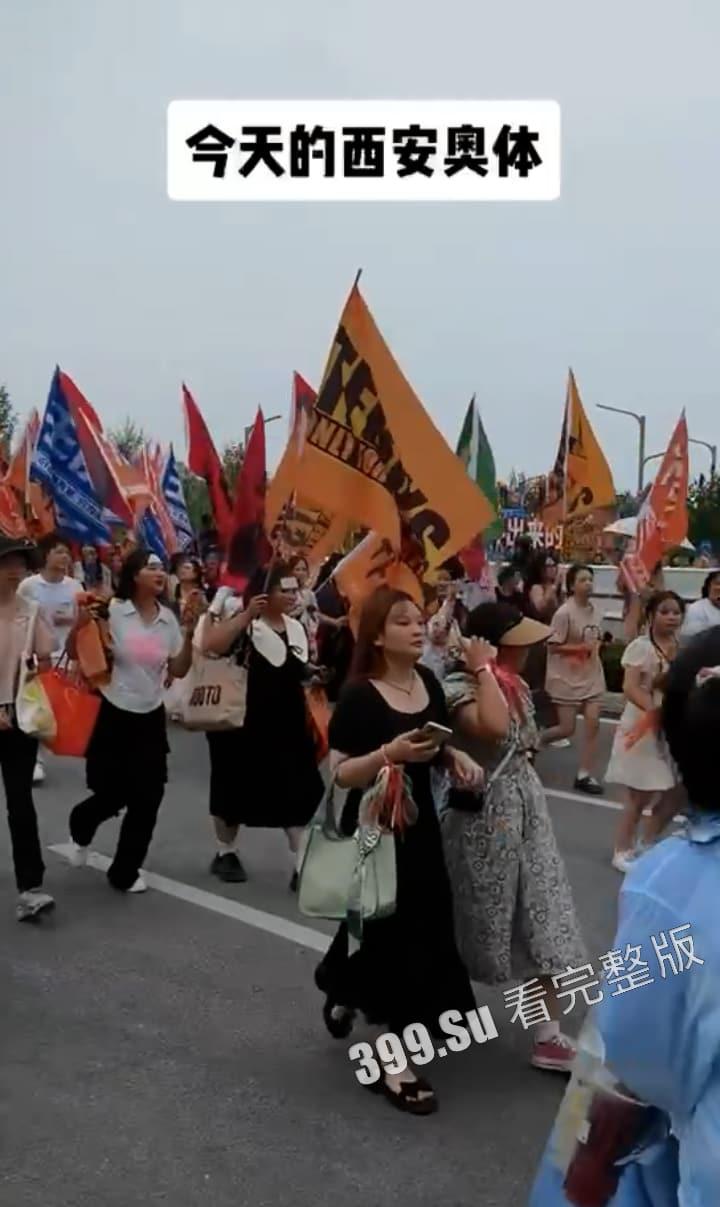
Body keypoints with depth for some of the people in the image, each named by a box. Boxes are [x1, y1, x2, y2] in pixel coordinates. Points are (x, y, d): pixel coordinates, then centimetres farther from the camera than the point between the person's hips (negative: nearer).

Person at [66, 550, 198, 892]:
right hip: (114, 714, -4)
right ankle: (81, 828, 40)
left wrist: (189, 634, -8)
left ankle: (126, 870, 20)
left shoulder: (168, 618, 2)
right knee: (112, 796, 4)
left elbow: (179, 671, 4)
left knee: (147, 800, 2)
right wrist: (80, 625, -25)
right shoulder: (112, 611, -12)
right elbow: (76, 654, -6)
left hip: (151, 717, 4)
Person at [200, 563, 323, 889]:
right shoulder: (244, 625, -12)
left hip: (288, 726, 5)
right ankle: (226, 852, 29)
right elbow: (209, 646, -31)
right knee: (237, 789, 9)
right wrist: (246, 615, -31)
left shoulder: (297, 628, 7)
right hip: (243, 725, -5)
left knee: (297, 793, 1)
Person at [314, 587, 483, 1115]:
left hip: (420, 822, 7)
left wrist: (456, 756, -3)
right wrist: (391, 752, -31)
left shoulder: (428, 681, 2)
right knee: (392, 936, -1)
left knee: (424, 931, 16)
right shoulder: (359, 695, -18)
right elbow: (341, 773, -18)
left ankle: (346, 996, 44)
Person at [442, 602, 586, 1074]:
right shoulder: (459, 688, -19)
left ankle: (549, 1037, 11)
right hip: (483, 815, -7)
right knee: (477, 921, 8)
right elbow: (494, 727, -39)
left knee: (547, 920, 4)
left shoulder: (517, 685, 7)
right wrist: (485, 669, -28)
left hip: (528, 810, 8)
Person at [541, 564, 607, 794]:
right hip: (567, 678, -6)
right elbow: (553, 646, -17)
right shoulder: (564, 613, -17)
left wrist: (596, 646, -1)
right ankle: (533, 741, 29)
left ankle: (584, 775, 7)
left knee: (593, 723, -1)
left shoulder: (593, 609, 4)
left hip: (592, 675, 6)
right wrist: (582, 648, -22)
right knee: (567, 729, -1)